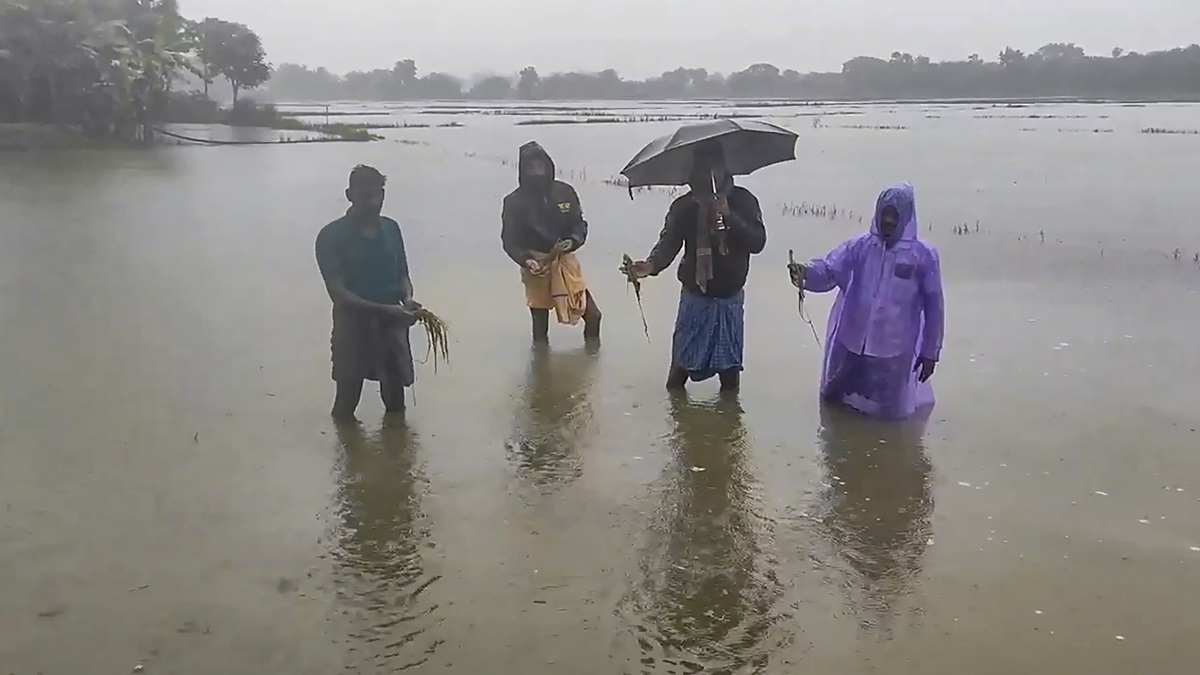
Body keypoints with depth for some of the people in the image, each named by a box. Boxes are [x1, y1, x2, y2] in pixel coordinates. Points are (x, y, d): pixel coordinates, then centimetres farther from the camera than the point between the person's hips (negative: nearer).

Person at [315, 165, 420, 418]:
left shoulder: (391, 229, 4)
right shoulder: (331, 236, -12)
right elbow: (337, 292, -18)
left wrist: (408, 299, -12)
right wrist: (383, 309, -29)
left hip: (392, 326, 5)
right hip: (353, 326, -4)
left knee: (396, 401, 16)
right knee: (346, 402, 6)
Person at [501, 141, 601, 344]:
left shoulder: (565, 192, -3)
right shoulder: (515, 202, -9)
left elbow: (580, 224, 3)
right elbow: (509, 240, -8)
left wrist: (572, 241, -19)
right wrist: (526, 261, -26)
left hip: (565, 263, 2)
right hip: (537, 268, -2)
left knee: (593, 315, 3)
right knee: (540, 330, 7)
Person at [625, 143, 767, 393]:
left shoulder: (743, 200, -5)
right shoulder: (684, 206, -4)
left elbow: (757, 242, -13)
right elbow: (668, 242, -13)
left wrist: (729, 217, -25)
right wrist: (652, 264, -33)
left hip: (730, 298, 0)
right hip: (695, 297, 0)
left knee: (729, 366, 9)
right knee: (682, 362, 2)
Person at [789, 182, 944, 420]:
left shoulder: (923, 255, -7)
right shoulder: (859, 247, -1)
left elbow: (933, 304, -2)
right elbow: (828, 270, -12)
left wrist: (930, 351, 0)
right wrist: (805, 273, -35)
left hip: (894, 351, -3)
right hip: (851, 345, 3)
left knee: (888, 410, 10)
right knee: (836, 398, 19)